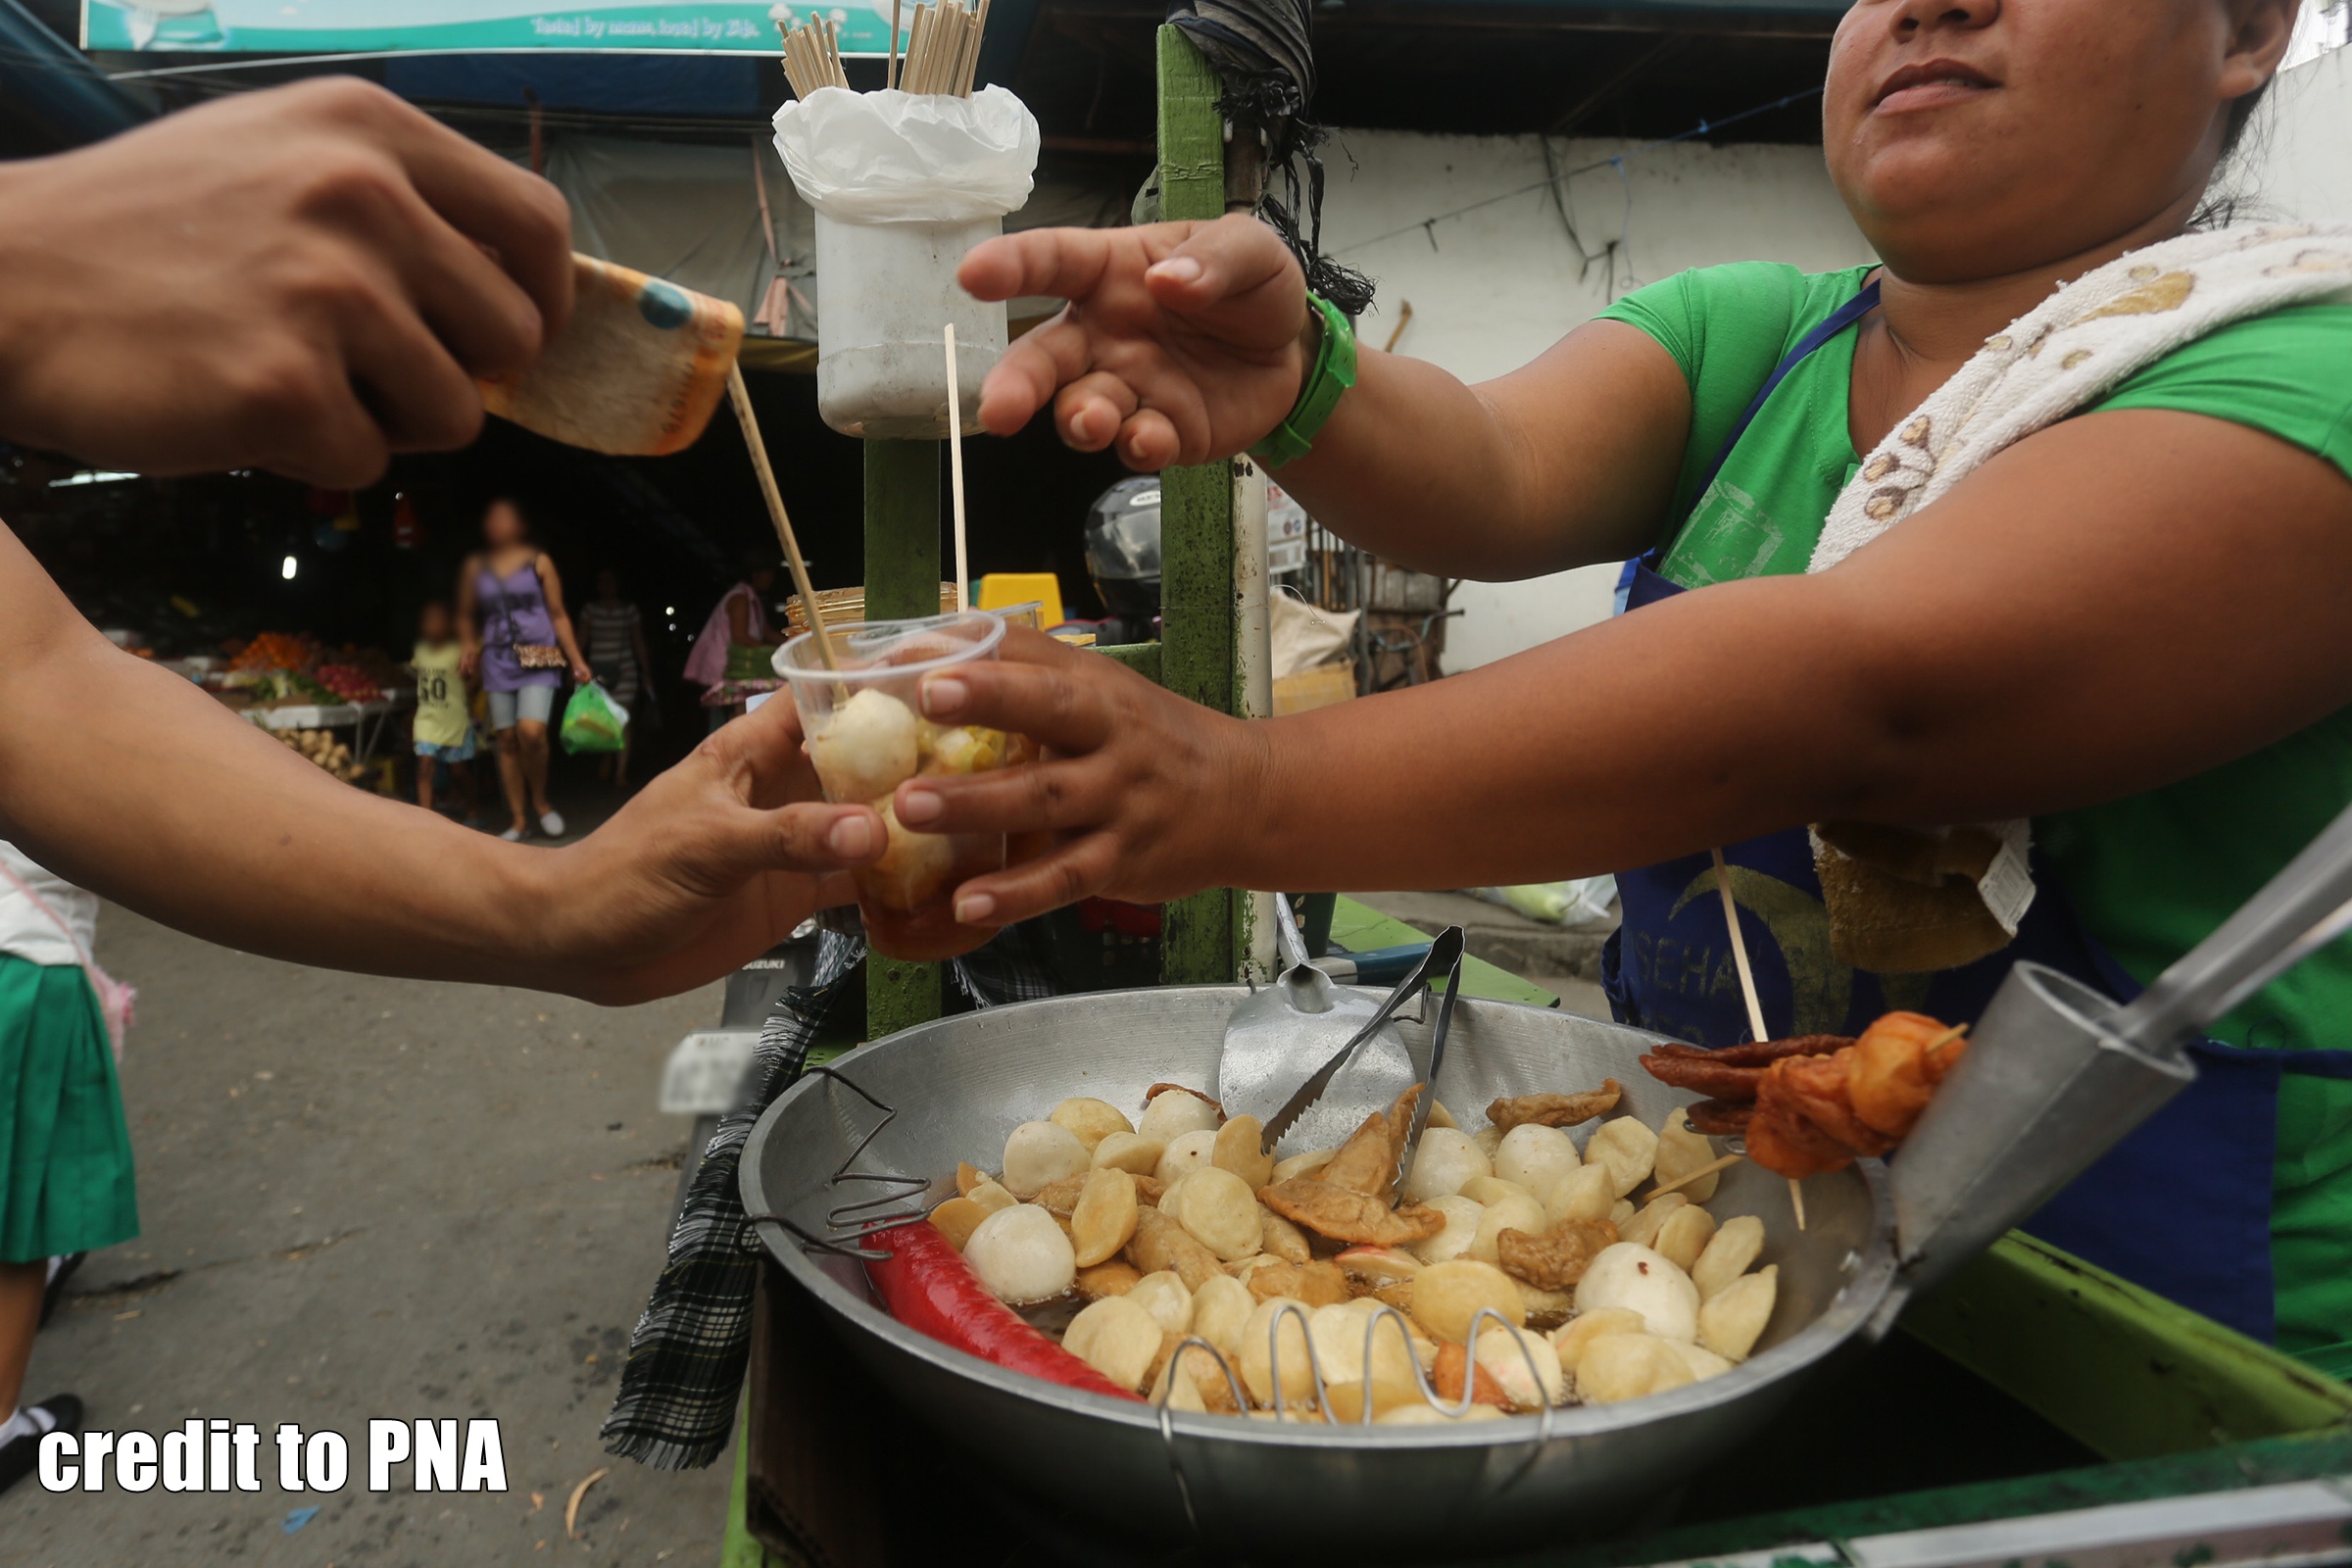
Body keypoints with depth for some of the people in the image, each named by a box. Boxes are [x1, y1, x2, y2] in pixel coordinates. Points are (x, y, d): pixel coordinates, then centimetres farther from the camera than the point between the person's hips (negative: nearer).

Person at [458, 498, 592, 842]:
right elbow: (466, 615, 19)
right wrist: (471, 644, -1)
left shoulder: (539, 561, 3)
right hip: (498, 662, 3)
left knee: (531, 732, -20)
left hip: (538, 661, -3)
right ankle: (519, 820, 11)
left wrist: (577, 660, -1)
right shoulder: (475, 566, 9)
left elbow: (558, 614, 4)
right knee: (507, 740, 2)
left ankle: (540, 801, 4)